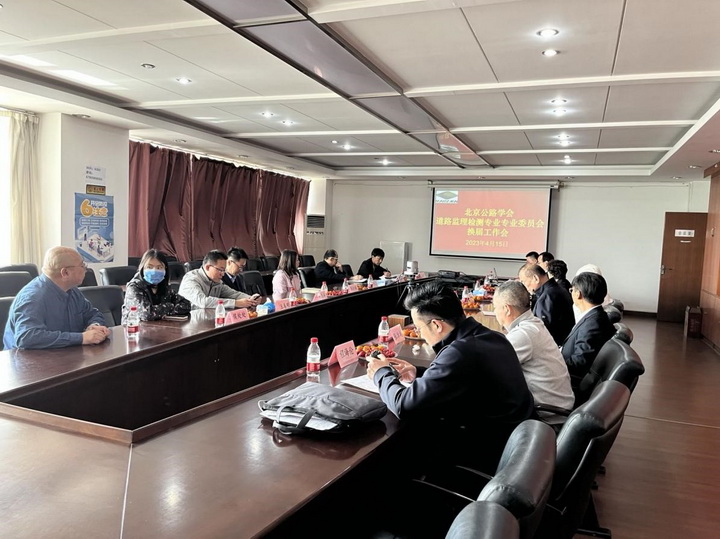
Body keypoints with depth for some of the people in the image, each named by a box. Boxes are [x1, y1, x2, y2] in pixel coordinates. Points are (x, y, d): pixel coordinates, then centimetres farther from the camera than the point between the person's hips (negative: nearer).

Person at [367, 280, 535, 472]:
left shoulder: (461, 352, -28)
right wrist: (419, 374, 9)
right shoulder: (490, 337, -2)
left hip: (492, 455, -7)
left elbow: (404, 405, -24)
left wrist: (382, 374, -6)